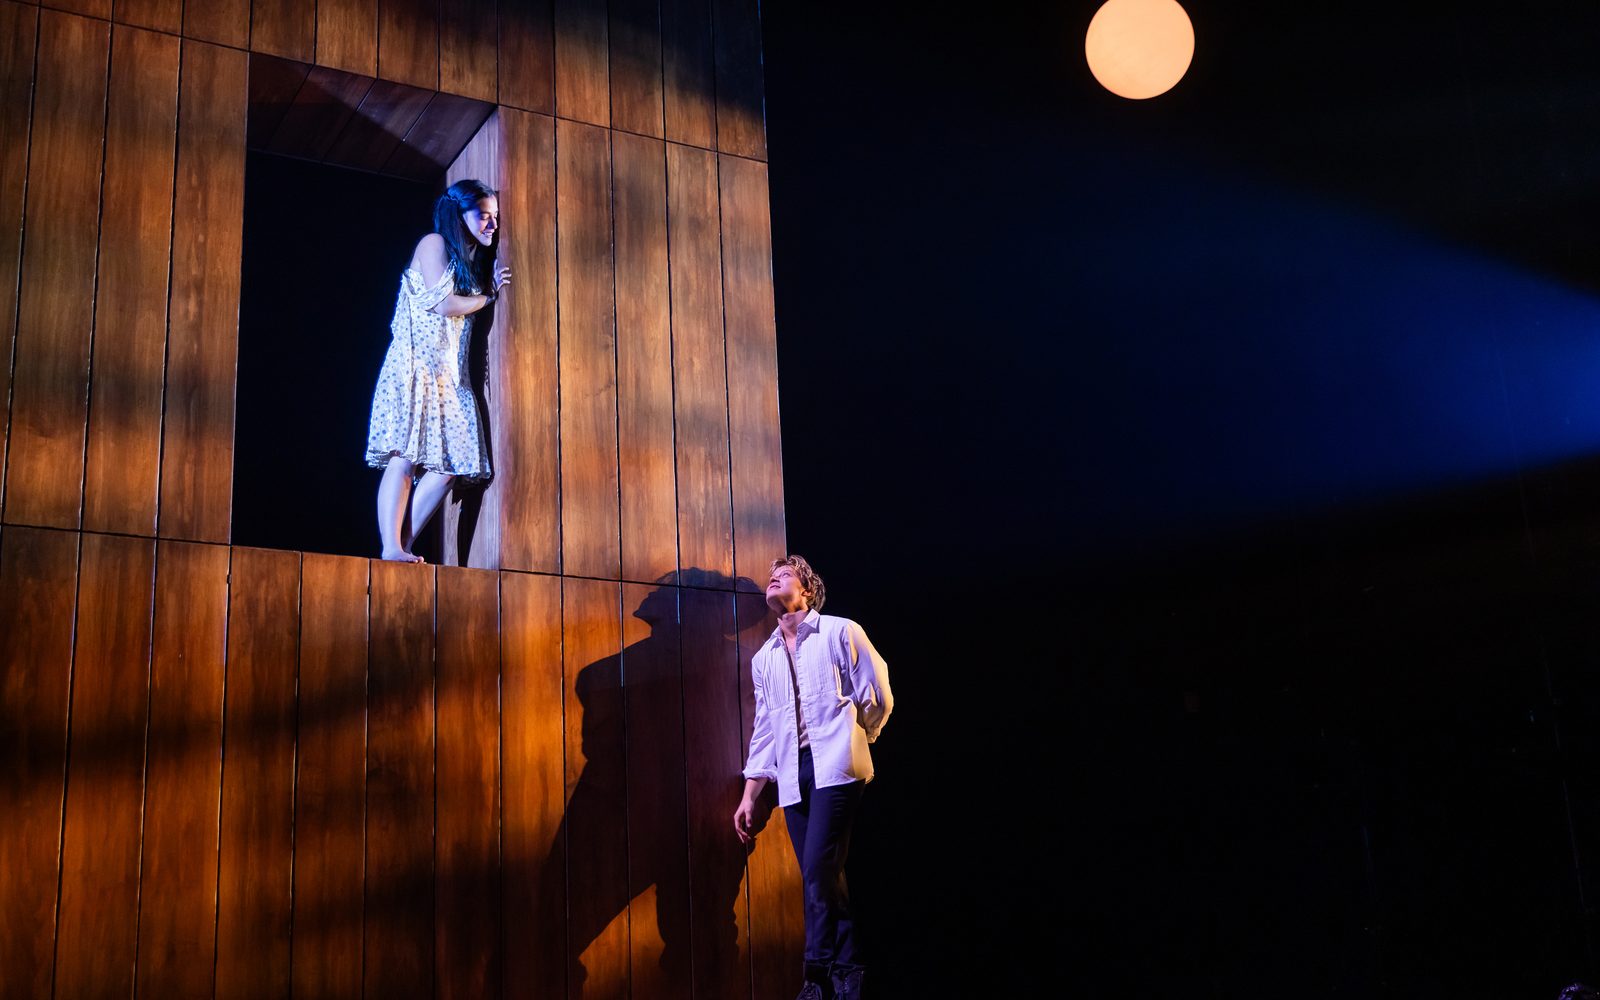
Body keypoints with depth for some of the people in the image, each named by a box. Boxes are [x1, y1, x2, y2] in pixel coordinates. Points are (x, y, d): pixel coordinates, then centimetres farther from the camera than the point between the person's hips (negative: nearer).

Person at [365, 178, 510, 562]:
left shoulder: (475, 260, 24)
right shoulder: (434, 243, 0)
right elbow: (444, 304, -10)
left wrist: (494, 286, 9)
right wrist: (489, 296, 3)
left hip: (449, 372, 8)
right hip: (416, 364, -8)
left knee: (450, 463, -5)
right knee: (405, 456, -17)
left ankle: (403, 545, -4)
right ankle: (392, 549, -21)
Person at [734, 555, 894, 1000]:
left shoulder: (840, 633, 2)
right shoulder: (763, 659, 18)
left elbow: (877, 698, 4)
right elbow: (763, 731, 17)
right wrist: (749, 796, 11)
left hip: (833, 767, -5)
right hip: (792, 775, 5)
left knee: (819, 868, -17)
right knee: (822, 876, 3)